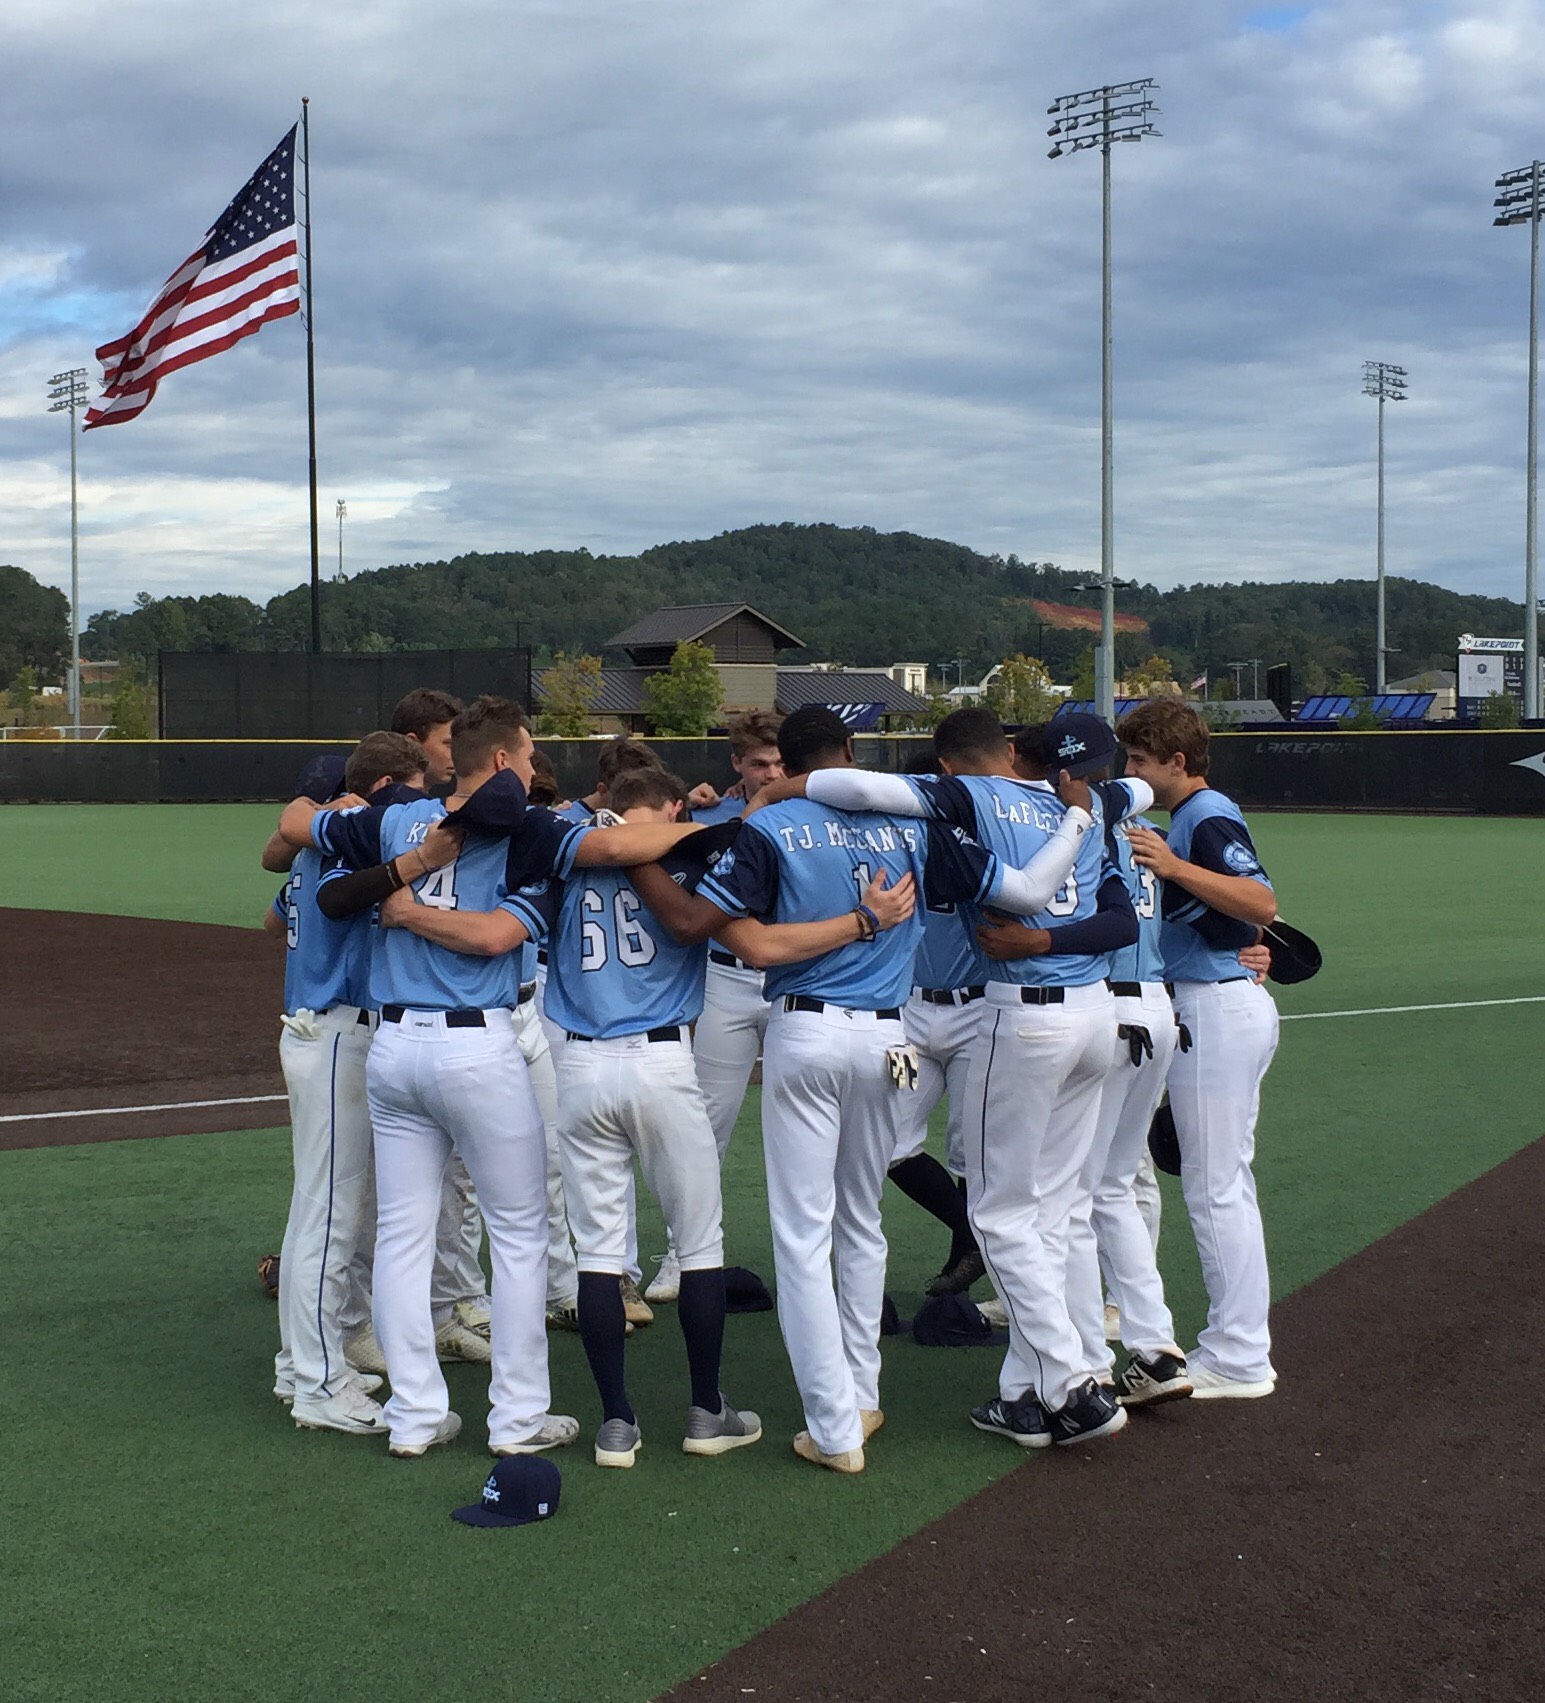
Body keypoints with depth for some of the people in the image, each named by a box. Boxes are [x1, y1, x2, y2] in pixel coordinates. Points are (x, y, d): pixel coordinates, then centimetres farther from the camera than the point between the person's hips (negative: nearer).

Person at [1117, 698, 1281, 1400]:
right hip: (1226, 1005, 11)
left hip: (1217, 1010, -11)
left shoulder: (1208, 817, -14)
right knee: (1224, 1182, 15)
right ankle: (1237, 1347, 22)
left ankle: (1237, 1361, 0)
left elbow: (1262, 903, -30)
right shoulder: (1193, 817, 17)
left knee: (1214, 1185, -6)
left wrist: (1175, 868, -37)